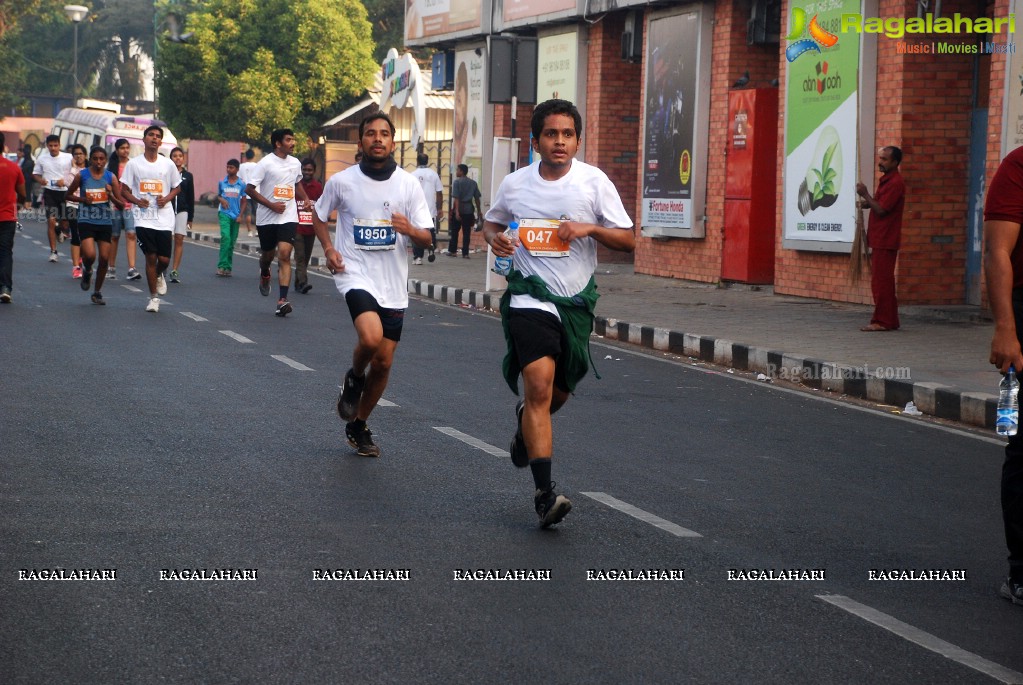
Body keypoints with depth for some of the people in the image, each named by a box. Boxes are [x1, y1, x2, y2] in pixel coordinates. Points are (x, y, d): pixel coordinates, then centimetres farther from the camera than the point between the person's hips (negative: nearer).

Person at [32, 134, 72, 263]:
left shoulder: (68, 158, -3)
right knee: (51, 221, -6)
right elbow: (35, 173, 15)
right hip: (49, 192, 1)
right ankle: (53, 251, -1)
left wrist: (65, 181, -17)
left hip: (65, 191, -1)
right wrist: (40, 180, -7)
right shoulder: (42, 158, 5)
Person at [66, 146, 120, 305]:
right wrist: (83, 199, -8)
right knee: (89, 255, -20)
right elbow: (69, 194, 10)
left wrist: (111, 195, -17)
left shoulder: (111, 177, 2)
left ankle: (98, 292, 19)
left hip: (105, 222, 2)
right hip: (86, 221, -2)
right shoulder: (82, 176, -1)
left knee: (104, 258, 1)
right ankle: (87, 272, 16)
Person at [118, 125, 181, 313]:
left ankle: (159, 276, 34)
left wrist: (166, 198, -5)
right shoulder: (134, 163, 2)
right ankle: (154, 297, 9)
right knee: (151, 257, -3)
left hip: (165, 219, 1)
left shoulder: (168, 164, 5)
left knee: (164, 259, -2)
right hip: (143, 218, -1)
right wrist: (137, 201, -13)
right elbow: (124, 190, 6)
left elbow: (177, 187, 15)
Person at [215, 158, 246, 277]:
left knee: (232, 242, 6)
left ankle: (228, 267, 14)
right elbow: (218, 196, 18)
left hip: (235, 216, 1)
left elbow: (243, 202, 8)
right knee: (225, 237, -19)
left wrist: (240, 215, -2)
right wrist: (221, 200, -5)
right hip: (225, 214, -1)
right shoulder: (222, 183, 4)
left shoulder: (241, 185, 3)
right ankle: (222, 266, -21)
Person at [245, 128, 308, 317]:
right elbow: (249, 188, -10)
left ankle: (283, 300, -18)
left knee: (284, 254, -14)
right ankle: (265, 275, 52)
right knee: (268, 254, 14)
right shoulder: (266, 163, -9)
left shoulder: (295, 163, 7)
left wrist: (304, 199, 12)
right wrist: (271, 205, -15)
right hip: (266, 217, -2)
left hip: (288, 217, 2)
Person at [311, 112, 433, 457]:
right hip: (355, 274, -3)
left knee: (383, 361, 6)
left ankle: (358, 425, 28)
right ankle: (354, 380, 6)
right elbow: (319, 216, 15)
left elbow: (426, 238, 2)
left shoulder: (409, 184, 0)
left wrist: (410, 230, -21)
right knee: (371, 337, -29)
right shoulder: (341, 181, -2)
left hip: (393, 284, 3)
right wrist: (328, 249, -2)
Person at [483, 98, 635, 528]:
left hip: (577, 299, 2)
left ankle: (527, 421, 53)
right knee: (539, 384, -18)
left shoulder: (594, 181, -4)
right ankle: (544, 493, -18)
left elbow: (627, 240, -2)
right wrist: (493, 237, -4)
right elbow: (492, 221, 19)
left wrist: (590, 228, -19)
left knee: (558, 393, 15)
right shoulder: (515, 184, 0)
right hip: (529, 295, -2)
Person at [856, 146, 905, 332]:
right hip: (880, 239, 10)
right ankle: (889, 321, 17)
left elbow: (881, 209, -18)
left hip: (885, 240, -10)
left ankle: (882, 321, -8)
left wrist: (865, 195, -10)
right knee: (883, 281, 12)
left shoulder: (895, 183, -14)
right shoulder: (886, 180, 18)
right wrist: (866, 202, 8)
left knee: (881, 281, -9)